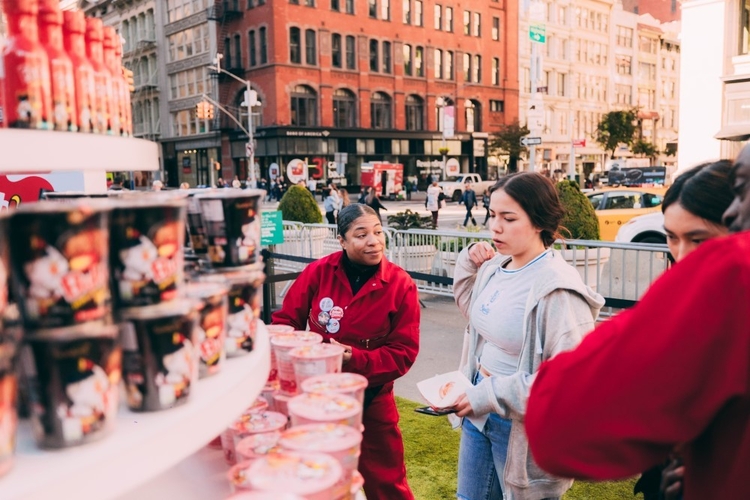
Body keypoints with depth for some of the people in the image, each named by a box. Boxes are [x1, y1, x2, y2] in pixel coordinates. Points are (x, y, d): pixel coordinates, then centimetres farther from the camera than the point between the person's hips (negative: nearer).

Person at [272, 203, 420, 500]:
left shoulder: (401, 285, -14)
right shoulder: (318, 272, -11)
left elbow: (403, 352, -12)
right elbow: (285, 320, -1)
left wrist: (355, 359, -25)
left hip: (371, 398, -1)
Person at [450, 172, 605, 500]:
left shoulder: (557, 289, -25)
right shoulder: (496, 266, -1)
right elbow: (473, 310, 20)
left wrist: (492, 395, -25)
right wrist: (469, 263, 4)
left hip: (523, 428, -7)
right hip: (481, 411, 7)